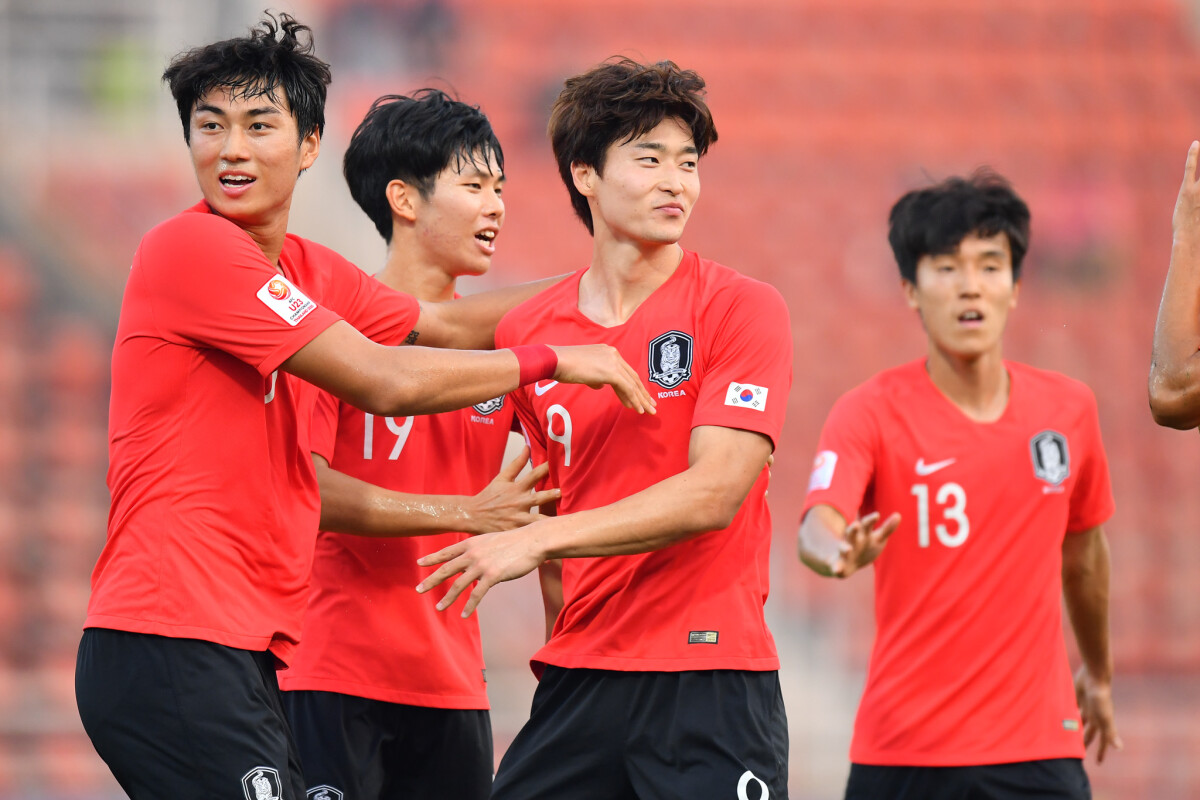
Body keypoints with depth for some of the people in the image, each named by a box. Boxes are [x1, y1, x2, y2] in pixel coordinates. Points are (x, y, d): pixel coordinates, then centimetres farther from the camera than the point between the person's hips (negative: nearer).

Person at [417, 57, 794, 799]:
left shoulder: (742, 308, -4)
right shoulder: (526, 331, 9)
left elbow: (714, 494, -15)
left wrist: (539, 539, -18)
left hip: (712, 680, -4)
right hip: (577, 679, 4)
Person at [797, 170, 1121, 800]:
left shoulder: (1069, 409, 5)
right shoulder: (870, 412, -6)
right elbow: (817, 524, -24)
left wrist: (1098, 671, 32)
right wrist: (839, 552, -48)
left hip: (1038, 749, 2)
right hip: (902, 749, -2)